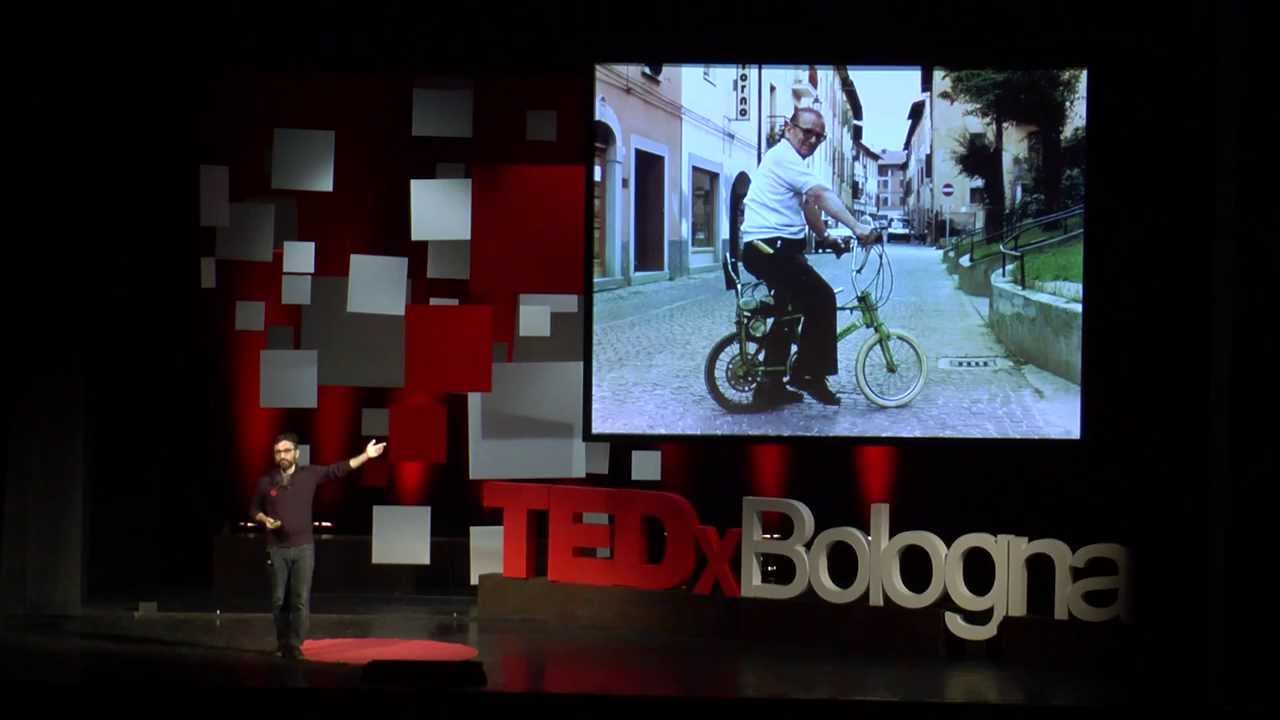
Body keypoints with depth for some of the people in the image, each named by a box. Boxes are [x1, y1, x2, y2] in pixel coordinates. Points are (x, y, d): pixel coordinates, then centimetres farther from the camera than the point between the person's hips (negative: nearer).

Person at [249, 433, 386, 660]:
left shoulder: (310, 475, 0)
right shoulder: (266, 481, 2)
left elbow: (339, 470, -5)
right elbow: (254, 509, 12)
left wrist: (366, 456, -13)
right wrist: (264, 519, -9)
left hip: (303, 548, -1)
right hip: (277, 549, 1)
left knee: (301, 600, -5)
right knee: (279, 600, 5)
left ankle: (294, 645, 0)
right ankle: (283, 644, 18)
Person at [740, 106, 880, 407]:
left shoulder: (786, 159, 22)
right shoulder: (784, 156, -13)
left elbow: (808, 204, 24)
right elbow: (821, 195, -24)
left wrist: (825, 237, 15)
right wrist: (857, 227, -30)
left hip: (768, 249, 11)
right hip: (771, 248, -11)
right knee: (822, 300, -11)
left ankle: (770, 388, 20)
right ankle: (809, 374, -7)